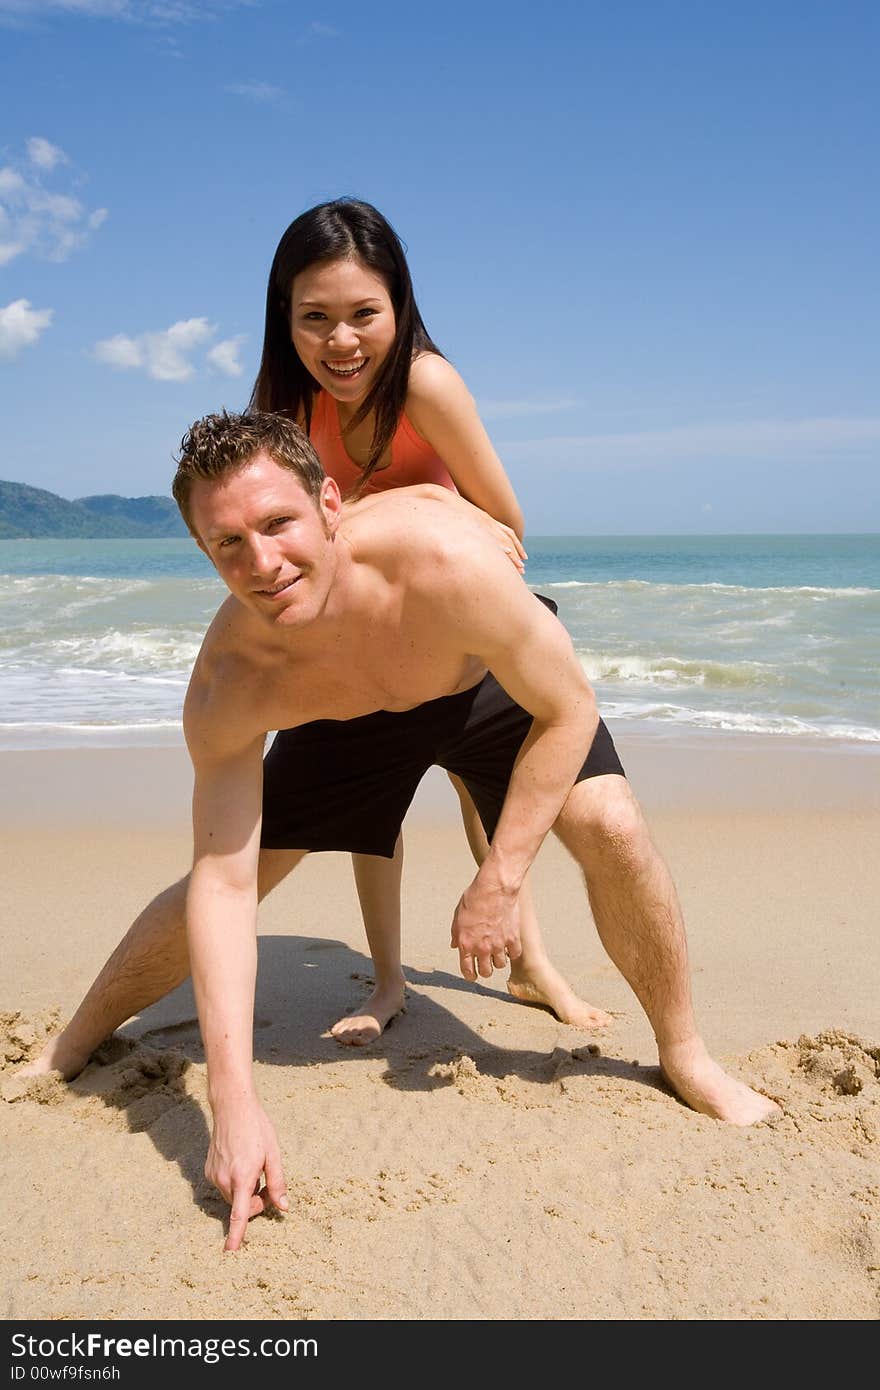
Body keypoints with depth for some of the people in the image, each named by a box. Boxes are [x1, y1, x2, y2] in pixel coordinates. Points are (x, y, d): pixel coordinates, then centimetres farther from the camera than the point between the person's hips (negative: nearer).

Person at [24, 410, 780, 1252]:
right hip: (345, 718, 2)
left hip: (491, 682, -1)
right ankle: (67, 1049, 24)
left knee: (611, 827, -23)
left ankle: (684, 1056, 4)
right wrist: (233, 1104, -38)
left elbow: (569, 709, -30)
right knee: (222, 872, -3)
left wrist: (497, 883, -30)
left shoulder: (443, 561, -45)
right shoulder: (228, 685, -35)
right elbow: (222, 885, -32)